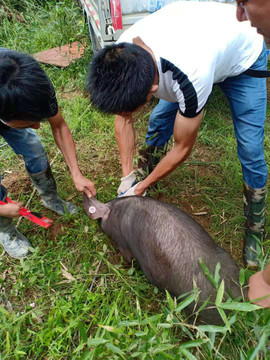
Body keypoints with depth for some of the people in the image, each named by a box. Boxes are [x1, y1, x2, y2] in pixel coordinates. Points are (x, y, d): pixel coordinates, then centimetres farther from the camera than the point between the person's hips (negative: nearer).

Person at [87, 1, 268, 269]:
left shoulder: (190, 79, -46)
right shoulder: (122, 54, -27)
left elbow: (182, 149, -30)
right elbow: (123, 120, -14)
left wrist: (142, 187, -18)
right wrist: (127, 176, -13)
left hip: (242, 54, -5)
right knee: (159, 120, -1)